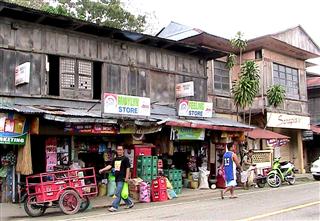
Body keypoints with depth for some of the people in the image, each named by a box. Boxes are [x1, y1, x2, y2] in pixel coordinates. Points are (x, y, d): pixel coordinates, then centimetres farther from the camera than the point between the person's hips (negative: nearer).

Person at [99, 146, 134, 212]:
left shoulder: (125, 158, -6)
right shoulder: (115, 159, 14)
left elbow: (128, 168, -9)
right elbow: (110, 166, 9)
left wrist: (127, 177, -14)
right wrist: (103, 170, -4)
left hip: (122, 179, -8)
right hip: (117, 178, 8)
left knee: (118, 194, -8)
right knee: (122, 193, 14)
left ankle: (114, 207, -4)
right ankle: (130, 203, 27)